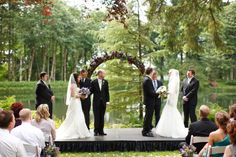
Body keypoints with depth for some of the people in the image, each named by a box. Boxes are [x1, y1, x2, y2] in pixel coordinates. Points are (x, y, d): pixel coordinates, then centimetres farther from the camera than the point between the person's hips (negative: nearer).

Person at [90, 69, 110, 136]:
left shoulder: (105, 82, 8)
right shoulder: (94, 82, 0)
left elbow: (107, 92, 8)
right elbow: (91, 91, 2)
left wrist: (107, 101, 1)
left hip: (103, 102, 3)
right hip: (96, 102, -3)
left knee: (102, 117, 5)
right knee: (96, 117, -2)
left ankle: (101, 131, 10)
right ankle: (96, 131, 3)